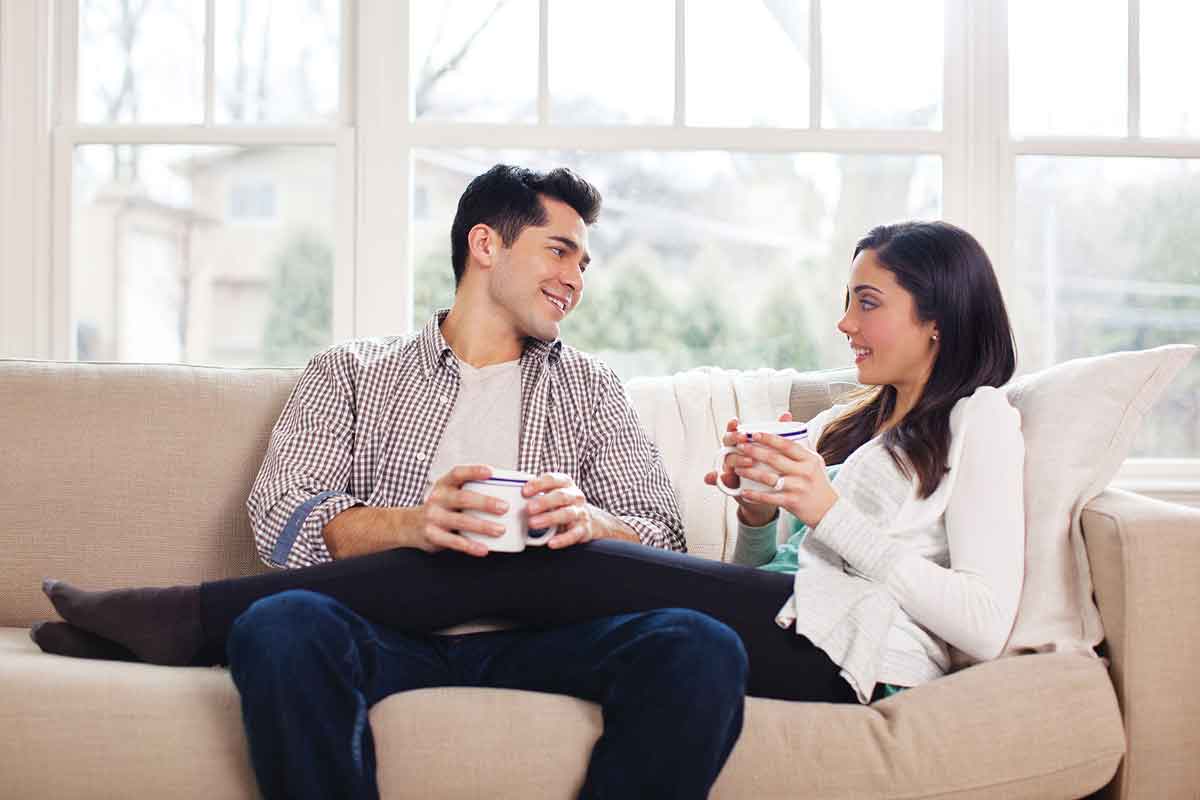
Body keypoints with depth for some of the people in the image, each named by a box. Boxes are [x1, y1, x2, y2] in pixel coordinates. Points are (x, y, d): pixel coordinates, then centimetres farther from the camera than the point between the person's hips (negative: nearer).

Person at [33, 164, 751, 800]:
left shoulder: (590, 387, 23)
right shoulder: (352, 373, 17)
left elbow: (662, 537, 12)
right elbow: (280, 518, 2)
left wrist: (589, 521, -12)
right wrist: (411, 523, -17)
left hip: (532, 638, 2)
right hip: (393, 634, -1)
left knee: (700, 647, -29)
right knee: (281, 626, -35)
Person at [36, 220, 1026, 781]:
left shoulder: (979, 422, 9)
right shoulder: (844, 426, 31)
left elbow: (985, 624, -6)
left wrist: (831, 515, -10)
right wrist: (758, 516, 0)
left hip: (839, 637, -7)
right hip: (783, 622, 7)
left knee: (526, 567, -19)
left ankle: (194, 613, -15)